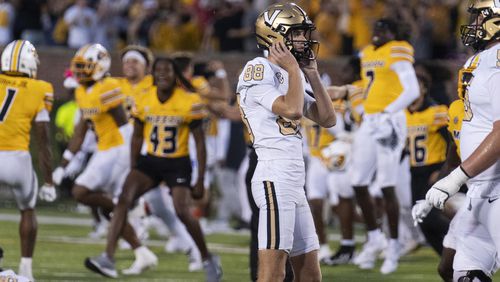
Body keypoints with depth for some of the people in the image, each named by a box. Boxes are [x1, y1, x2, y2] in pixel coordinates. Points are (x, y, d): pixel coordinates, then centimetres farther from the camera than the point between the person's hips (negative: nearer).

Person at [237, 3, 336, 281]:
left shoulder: (291, 75, 20)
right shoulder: (259, 70, -7)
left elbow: (328, 119, 15)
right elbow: (292, 110, -21)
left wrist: (312, 73, 10)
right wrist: (294, 70, -8)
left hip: (295, 183, 10)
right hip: (276, 178, -10)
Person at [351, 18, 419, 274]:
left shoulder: (397, 54, -9)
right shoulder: (368, 54, 16)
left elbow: (412, 90, -17)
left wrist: (387, 114, -23)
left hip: (389, 124, -8)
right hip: (369, 123, 8)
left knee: (387, 187, -6)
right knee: (358, 184, 8)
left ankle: (393, 246, 3)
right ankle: (374, 238, 23)